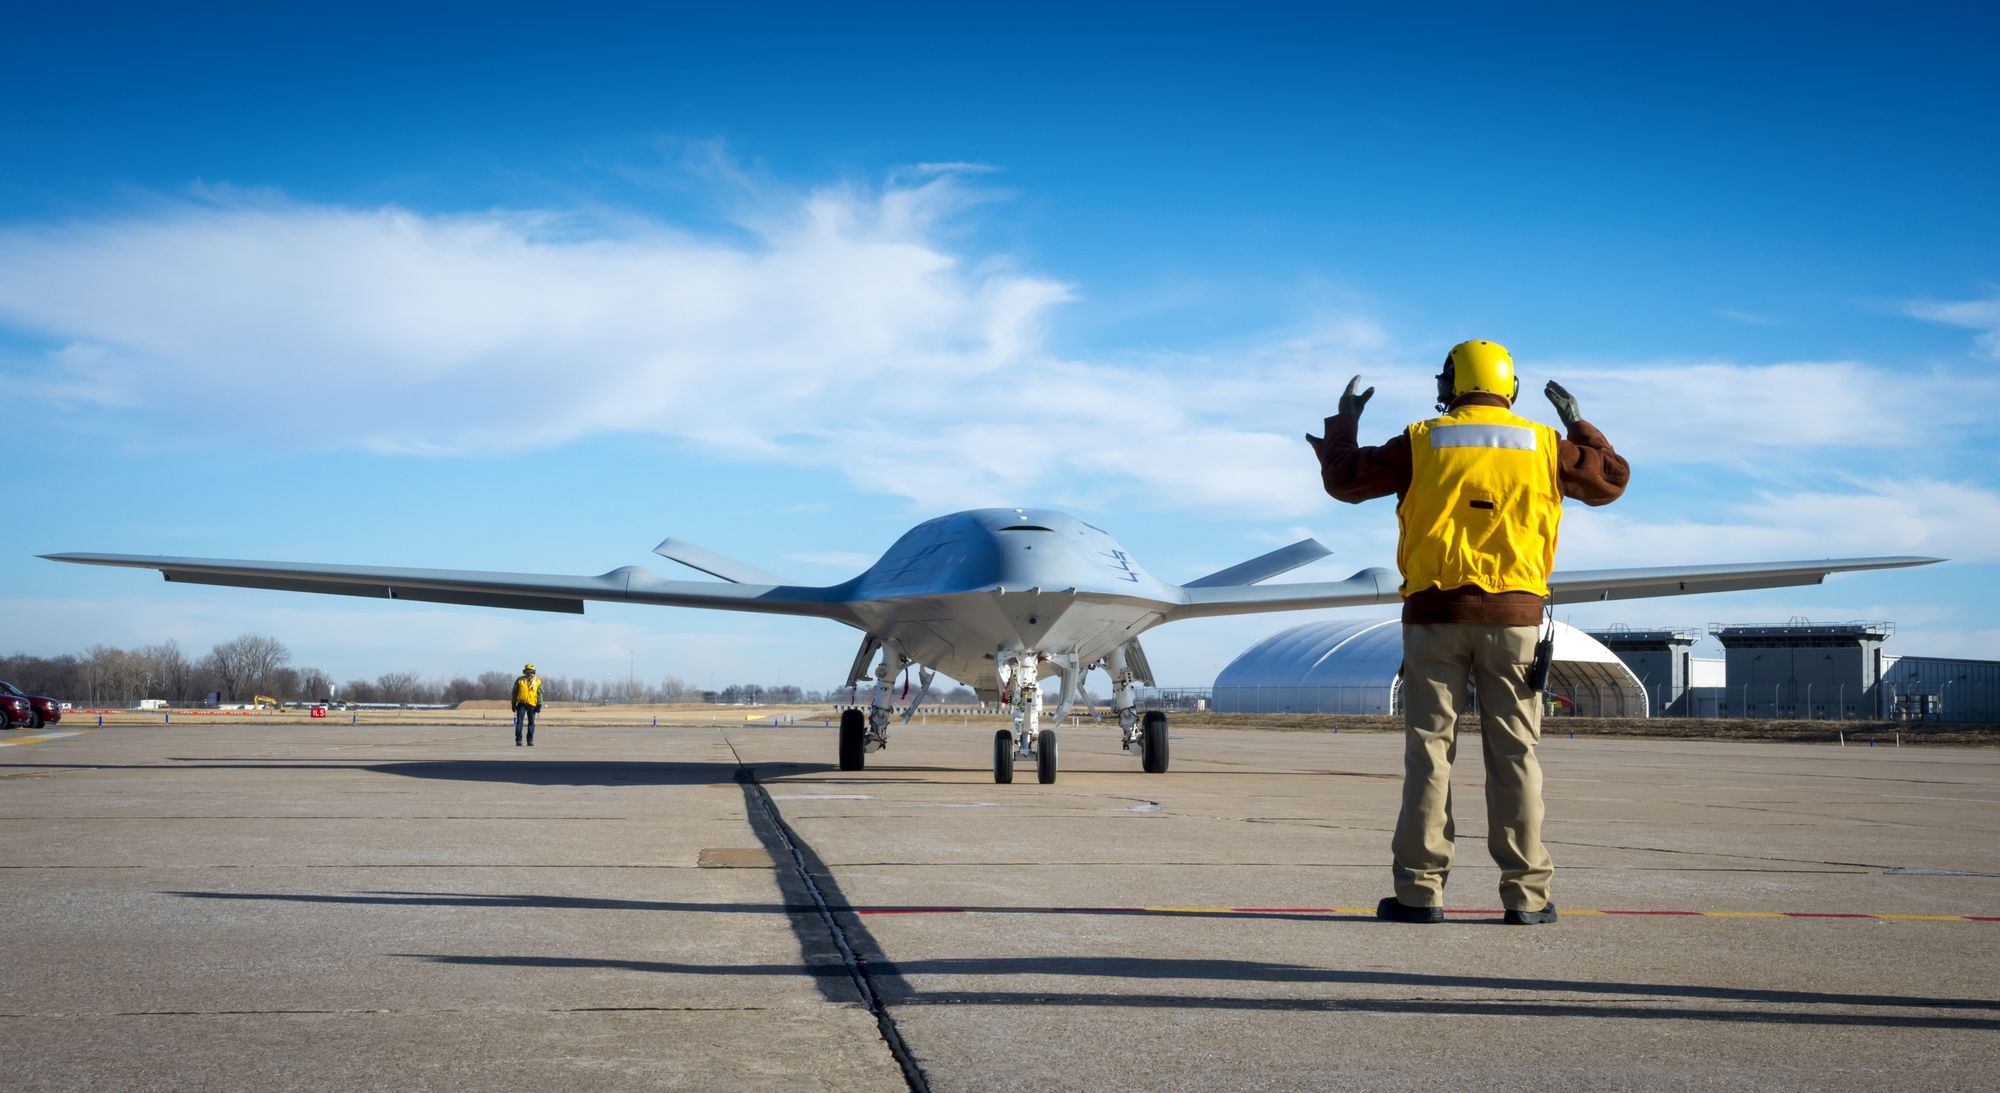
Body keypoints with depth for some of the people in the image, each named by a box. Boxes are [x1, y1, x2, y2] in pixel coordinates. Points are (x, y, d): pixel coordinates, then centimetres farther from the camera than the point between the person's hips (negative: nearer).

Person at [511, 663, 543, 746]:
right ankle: (518, 740, -4)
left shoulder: (537, 682, 5)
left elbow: (539, 694, 5)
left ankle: (530, 740, 12)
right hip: (521, 704, -1)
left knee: (531, 723, 5)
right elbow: (514, 692, 8)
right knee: (519, 722, -7)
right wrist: (514, 703, 4)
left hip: (532, 705, 1)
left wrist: (539, 705, -2)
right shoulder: (519, 680, 4)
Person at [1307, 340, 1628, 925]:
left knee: (1428, 751, 3)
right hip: (1514, 616, 1)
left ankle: (1420, 889, 2)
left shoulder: (1421, 443, 1)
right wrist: (1579, 425, 33)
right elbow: (1611, 480, 19)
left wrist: (1344, 422, 23)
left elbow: (1345, 480, 7)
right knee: (1513, 755, 4)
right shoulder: (1543, 445, 6)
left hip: (1434, 615, -1)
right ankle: (1525, 894, 4)